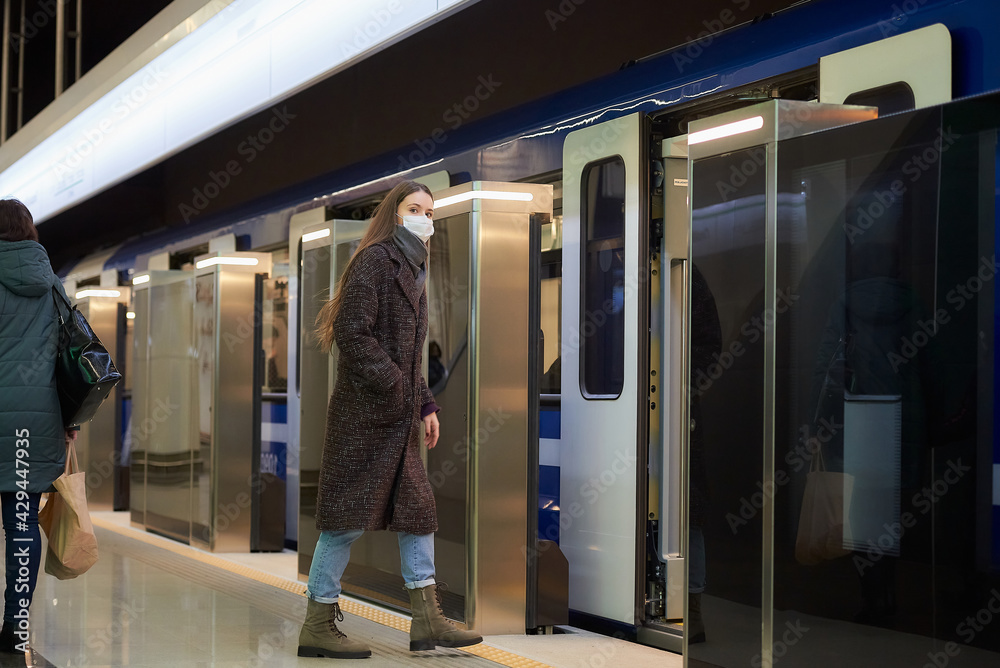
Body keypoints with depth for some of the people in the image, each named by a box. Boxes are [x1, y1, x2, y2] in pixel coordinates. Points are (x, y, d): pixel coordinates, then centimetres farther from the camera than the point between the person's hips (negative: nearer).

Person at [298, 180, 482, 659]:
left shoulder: (411, 269, 18)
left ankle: (427, 620, 13)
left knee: (419, 508, 9)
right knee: (350, 513, -5)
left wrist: (426, 405, 16)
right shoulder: (374, 259, -10)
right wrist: (395, 385, -19)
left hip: (401, 415, 10)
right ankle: (317, 626, 4)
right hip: (364, 410, -9)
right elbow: (352, 334, -18)